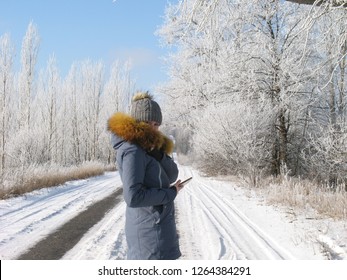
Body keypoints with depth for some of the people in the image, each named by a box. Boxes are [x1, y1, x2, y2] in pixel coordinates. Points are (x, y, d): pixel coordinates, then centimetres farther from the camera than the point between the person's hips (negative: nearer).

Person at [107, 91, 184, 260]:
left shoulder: (147, 146, 11)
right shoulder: (132, 151, -17)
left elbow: (172, 176, 8)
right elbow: (133, 196, -25)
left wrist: (158, 153, -10)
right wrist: (170, 193, -13)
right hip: (151, 229, -10)